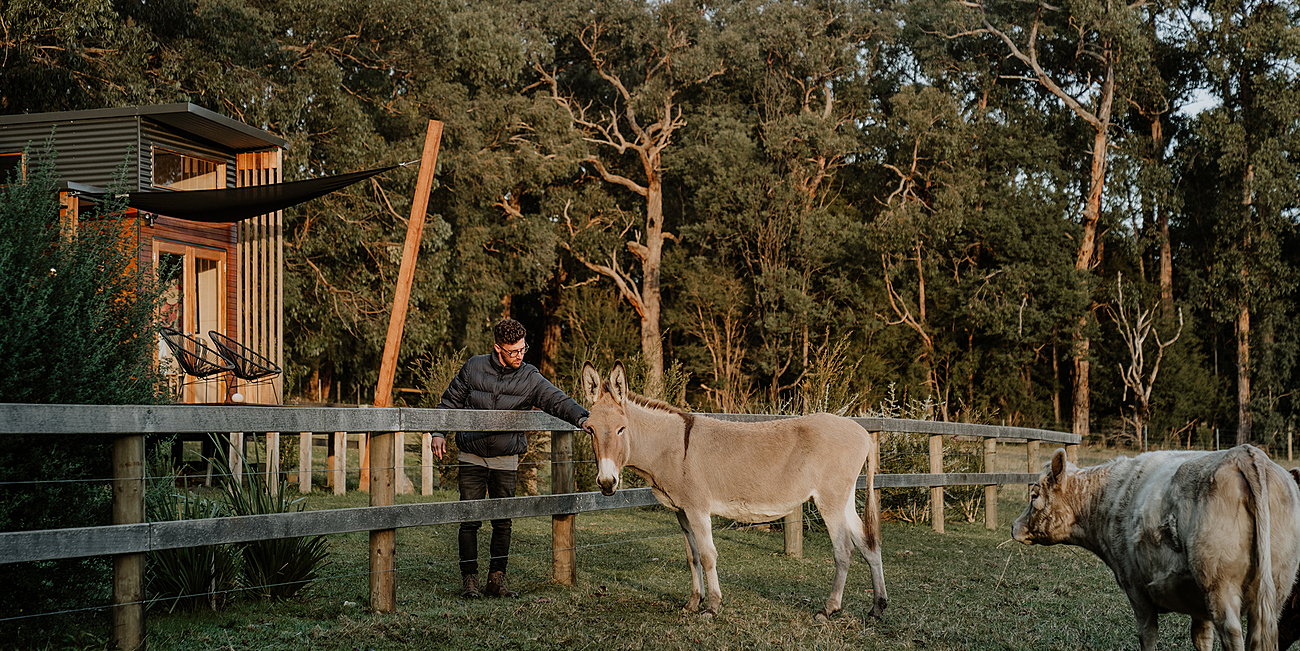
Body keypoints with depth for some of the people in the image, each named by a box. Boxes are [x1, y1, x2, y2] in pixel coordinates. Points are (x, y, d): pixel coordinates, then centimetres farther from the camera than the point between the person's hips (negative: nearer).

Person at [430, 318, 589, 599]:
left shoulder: (530, 378, -5)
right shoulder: (474, 368, -3)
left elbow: (557, 401, -18)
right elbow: (450, 401, 8)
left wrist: (581, 418, -35)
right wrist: (439, 433, -1)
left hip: (506, 460, 1)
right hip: (472, 457, -1)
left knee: (503, 522, 5)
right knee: (470, 520, -1)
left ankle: (497, 579, 15)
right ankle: (469, 579, 9)